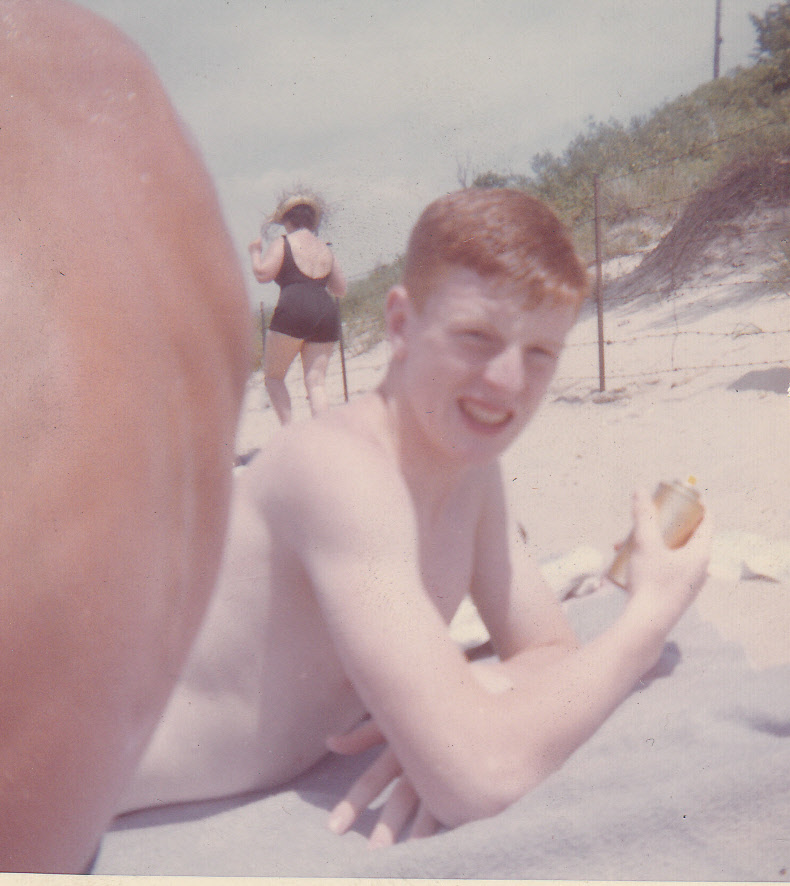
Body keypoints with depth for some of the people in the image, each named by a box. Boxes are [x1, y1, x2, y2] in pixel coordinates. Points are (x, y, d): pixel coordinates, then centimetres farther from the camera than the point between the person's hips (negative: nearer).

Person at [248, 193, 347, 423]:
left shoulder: (283, 243, 5)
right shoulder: (325, 249, 20)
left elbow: (262, 274, -5)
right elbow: (341, 289, 22)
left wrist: (255, 252, 13)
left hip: (294, 311, -5)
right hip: (328, 312, 5)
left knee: (273, 375, 9)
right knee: (316, 381, 4)